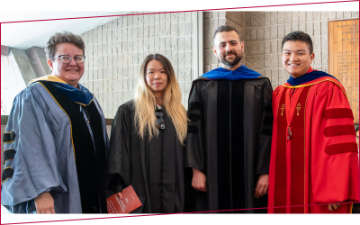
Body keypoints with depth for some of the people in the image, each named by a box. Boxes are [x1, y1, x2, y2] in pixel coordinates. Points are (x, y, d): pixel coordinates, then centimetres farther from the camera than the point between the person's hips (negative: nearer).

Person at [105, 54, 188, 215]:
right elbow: (118, 151, -6)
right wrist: (118, 188, -13)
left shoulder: (179, 113, 11)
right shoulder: (128, 111, -1)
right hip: (141, 193, -3)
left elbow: (186, 154, 14)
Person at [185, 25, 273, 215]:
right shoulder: (202, 86, 7)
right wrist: (196, 169, -5)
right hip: (212, 175, 0)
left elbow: (268, 130, 1)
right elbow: (194, 129, 2)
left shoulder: (261, 84, 6)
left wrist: (265, 171, -5)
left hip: (249, 173, 0)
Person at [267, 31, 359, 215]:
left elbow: (340, 142, -14)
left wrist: (335, 191, -17)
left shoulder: (328, 89, -9)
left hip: (316, 186, -5)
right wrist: (269, 180, 8)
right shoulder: (278, 94, 10)